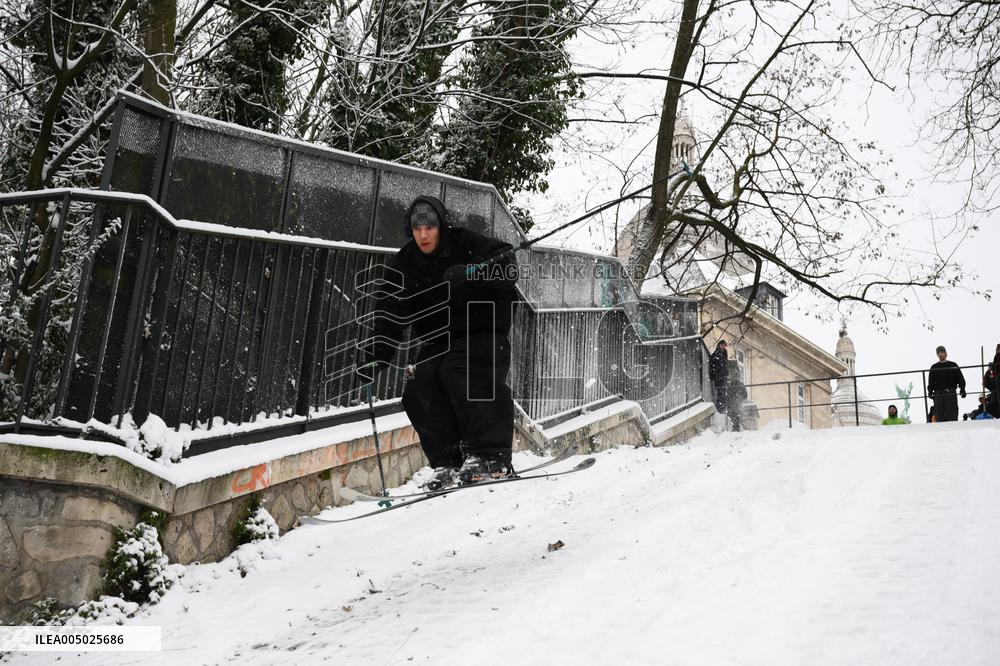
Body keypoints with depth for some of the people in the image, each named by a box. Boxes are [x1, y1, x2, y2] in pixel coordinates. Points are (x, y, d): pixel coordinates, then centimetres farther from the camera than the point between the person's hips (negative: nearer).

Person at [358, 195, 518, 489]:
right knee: (420, 388, -16)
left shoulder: (466, 244, -7)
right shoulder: (403, 265, 3)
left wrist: (471, 272, -35)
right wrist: (374, 356, -12)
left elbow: (507, 265, -19)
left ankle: (491, 457, -25)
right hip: (438, 342, 5)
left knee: (460, 372, -29)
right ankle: (448, 464, -9)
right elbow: (388, 317, 0)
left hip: (481, 334, -5)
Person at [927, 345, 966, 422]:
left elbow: (960, 378, 7)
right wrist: (930, 391, -3)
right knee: (939, 416, -2)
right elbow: (930, 382, 12)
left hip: (951, 394, -1)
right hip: (938, 394, 2)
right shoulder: (934, 368, 15)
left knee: (952, 416, -5)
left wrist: (962, 390, -6)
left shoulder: (953, 365, 11)